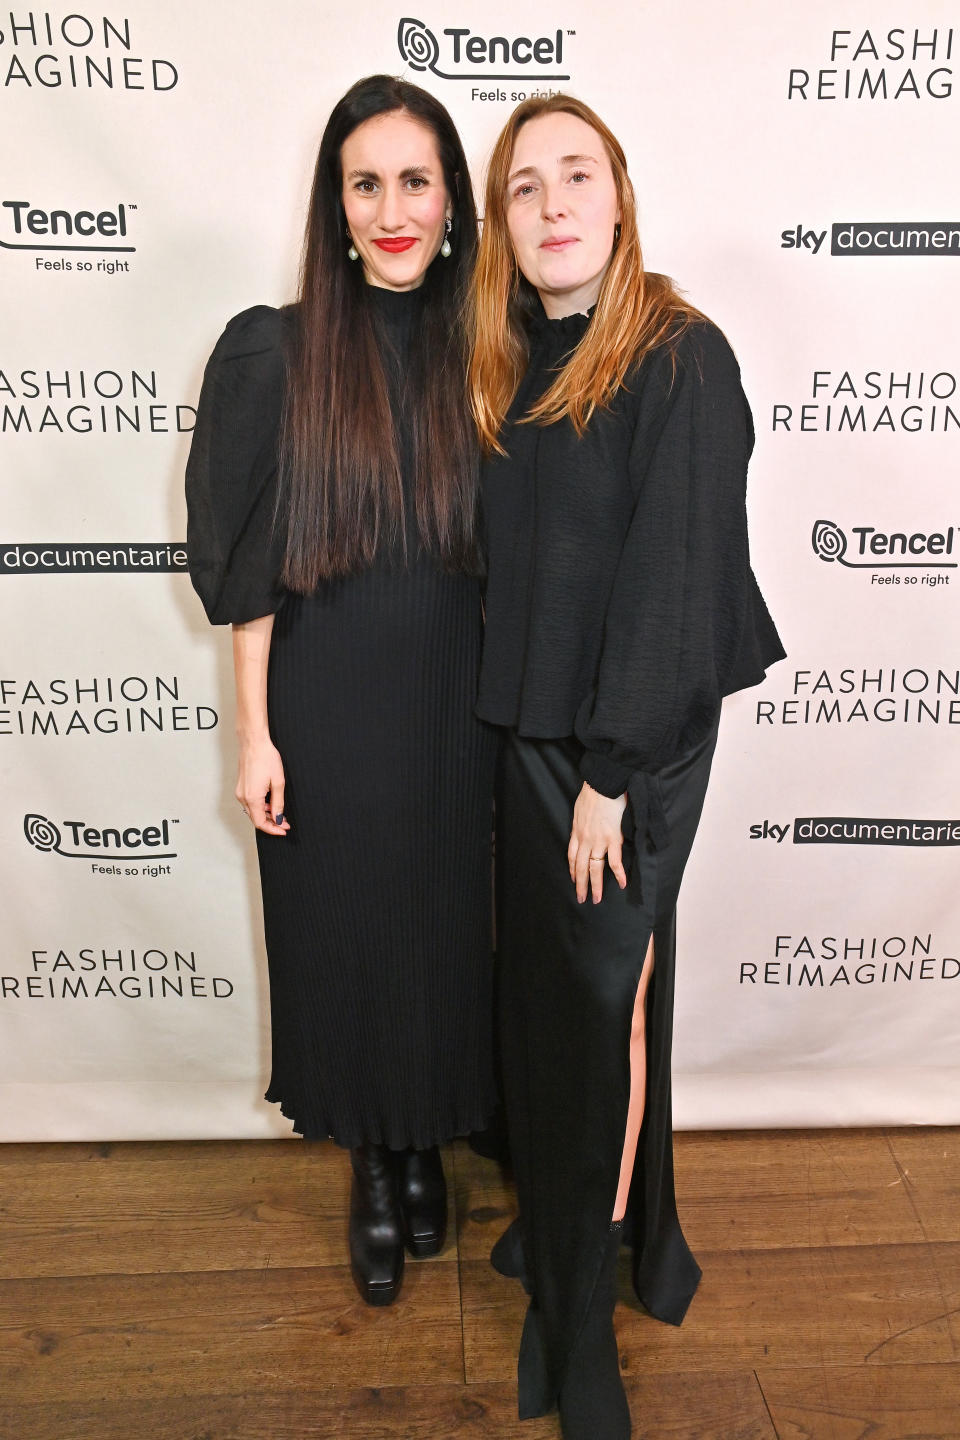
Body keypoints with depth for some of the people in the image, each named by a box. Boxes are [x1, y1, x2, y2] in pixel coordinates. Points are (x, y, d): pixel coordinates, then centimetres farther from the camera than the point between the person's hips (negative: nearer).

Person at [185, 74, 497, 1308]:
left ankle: (427, 1147, 39)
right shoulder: (275, 353, -5)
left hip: (453, 701, 2)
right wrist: (255, 733, -7)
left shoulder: (480, 353, 3)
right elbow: (248, 568, -5)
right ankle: (371, 1165, 36)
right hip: (327, 706, -2)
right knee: (343, 930, 11)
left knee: (444, 925, 14)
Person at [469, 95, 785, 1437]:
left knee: (606, 999, 5)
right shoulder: (507, 368, 9)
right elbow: (506, 561, 10)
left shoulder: (682, 357, -12)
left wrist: (612, 774, -17)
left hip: (636, 743, -6)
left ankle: (578, 1322, 25)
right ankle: (565, 1221, 40)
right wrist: (538, 743, 4)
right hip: (527, 729, 6)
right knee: (542, 994, 15)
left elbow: (672, 575, -17)